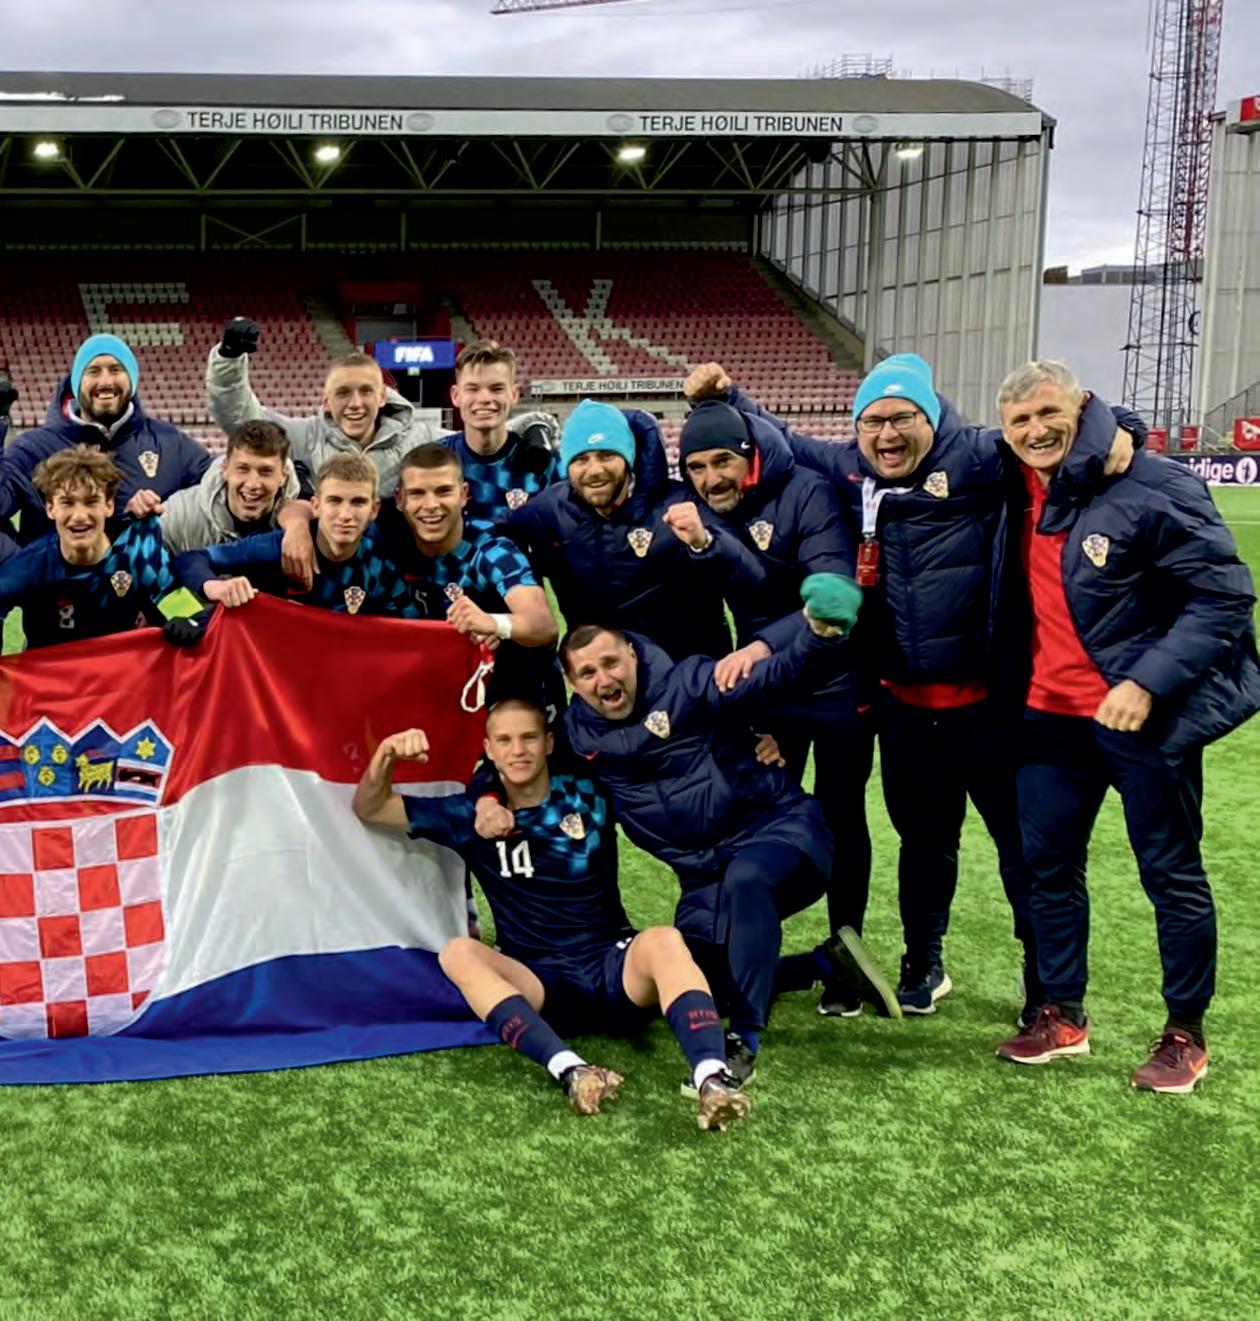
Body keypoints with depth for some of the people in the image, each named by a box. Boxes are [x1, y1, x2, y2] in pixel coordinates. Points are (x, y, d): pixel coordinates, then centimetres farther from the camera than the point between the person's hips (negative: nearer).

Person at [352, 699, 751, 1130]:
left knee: (663, 940, -32)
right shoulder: (473, 815, 8)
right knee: (458, 953, -28)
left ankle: (712, 1077, -54)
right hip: (539, 988, 1)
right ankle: (569, 1070, -48)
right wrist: (387, 755, -12)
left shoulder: (590, 795, 6)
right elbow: (370, 810, 10)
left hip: (617, 970, -1)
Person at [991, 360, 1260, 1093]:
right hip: (1052, 714, 6)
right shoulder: (1019, 489, 1)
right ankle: (1063, 1015, 28)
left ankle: (1186, 1033, 21)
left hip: (1147, 717, -6)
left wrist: (1150, 682, -26)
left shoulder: (1155, 487, -17)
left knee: (1172, 875, 6)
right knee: (1049, 864, 13)